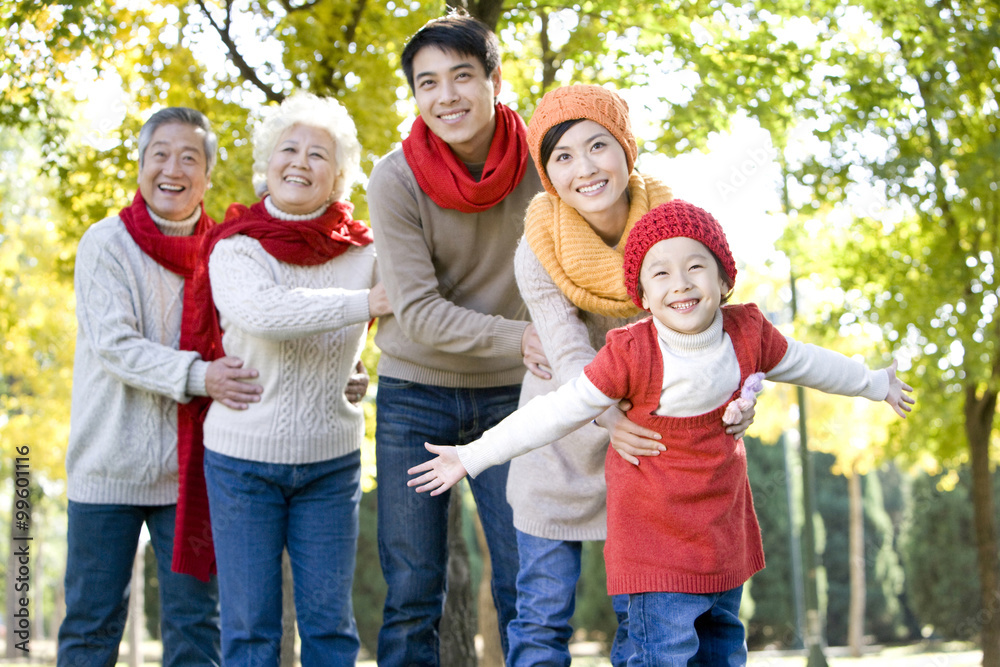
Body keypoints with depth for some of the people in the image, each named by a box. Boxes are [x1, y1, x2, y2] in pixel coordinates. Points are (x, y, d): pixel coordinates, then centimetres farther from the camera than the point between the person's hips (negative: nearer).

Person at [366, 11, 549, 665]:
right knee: (412, 594, 4)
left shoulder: (541, 161, -9)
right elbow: (418, 312, -17)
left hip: (509, 393, 1)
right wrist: (519, 338, -28)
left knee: (527, 586, 4)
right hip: (416, 393, -1)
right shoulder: (396, 179, -14)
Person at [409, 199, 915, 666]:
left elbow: (803, 362, 13)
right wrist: (472, 456, -17)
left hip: (724, 525, 5)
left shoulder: (749, 332, -7)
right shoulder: (631, 353, -21)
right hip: (656, 535, -5)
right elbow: (558, 411, -16)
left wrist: (875, 384, 29)